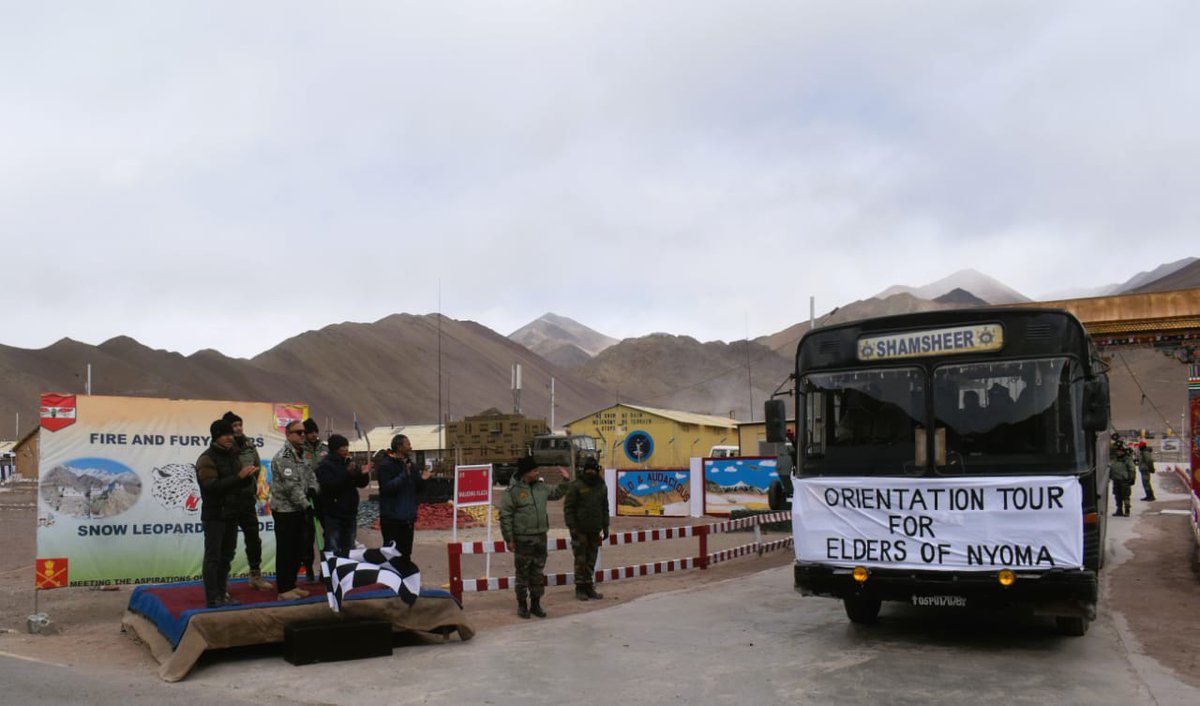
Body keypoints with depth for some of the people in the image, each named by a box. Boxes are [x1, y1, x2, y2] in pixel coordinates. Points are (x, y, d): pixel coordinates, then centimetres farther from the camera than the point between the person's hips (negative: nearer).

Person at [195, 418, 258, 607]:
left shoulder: (232, 456, 12)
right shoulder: (207, 459, -11)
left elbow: (241, 483, 14)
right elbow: (212, 486, -23)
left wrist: (249, 475, -8)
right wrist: (239, 476, -26)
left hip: (231, 514, 7)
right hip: (214, 516, -7)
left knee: (226, 556, 11)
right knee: (213, 557, -4)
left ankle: (222, 594, 18)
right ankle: (212, 598, -2)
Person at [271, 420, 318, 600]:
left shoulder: (302, 455, 12)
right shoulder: (283, 457, -18)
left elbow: (310, 475, 14)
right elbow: (291, 486, -22)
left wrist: (312, 489, -8)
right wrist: (306, 505, -20)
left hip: (298, 509, 9)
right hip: (284, 510, -9)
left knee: (298, 549, 14)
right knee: (285, 550, -2)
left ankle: (291, 585, 25)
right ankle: (284, 590, 6)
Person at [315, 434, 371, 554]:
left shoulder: (350, 463, 11)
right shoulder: (325, 465, -9)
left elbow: (361, 484, 13)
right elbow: (329, 485, -24)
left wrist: (364, 474, -9)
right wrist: (347, 473, -31)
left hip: (350, 513, 7)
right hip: (332, 514, -7)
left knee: (349, 548, 15)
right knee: (333, 550, -5)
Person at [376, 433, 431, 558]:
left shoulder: (410, 464, 12)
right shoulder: (386, 465, -10)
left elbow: (416, 489, 16)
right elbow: (386, 488, -21)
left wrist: (422, 479, -4)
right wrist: (404, 475, -25)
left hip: (408, 517, 7)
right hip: (392, 518, -7)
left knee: (405, 552, 12)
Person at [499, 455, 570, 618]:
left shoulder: (541, 487, 8)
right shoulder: (513, 490, -10)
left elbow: (556, 493, 28)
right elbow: (505, 516, -11)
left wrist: (565, 480, 15)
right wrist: (509, 539, -13)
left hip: (540, 537, 6)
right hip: (523, 539, -6)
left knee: (538, 573, 12)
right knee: (523, 573, 3)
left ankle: (535, 604, 22)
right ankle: (522, 605, 14)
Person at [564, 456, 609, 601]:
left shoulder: (602, 486, 10)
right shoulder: (576, 486, -7)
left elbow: (605, 508, 17)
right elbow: (568, 507, -8)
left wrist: (605, 527, 13)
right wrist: (571, 527, -13)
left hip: (595, 530, 5)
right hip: (580, 530, -5)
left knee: (591, 561, 8)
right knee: (581, 560, -2)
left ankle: (589, 587, 16)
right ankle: (580, 589, 8)